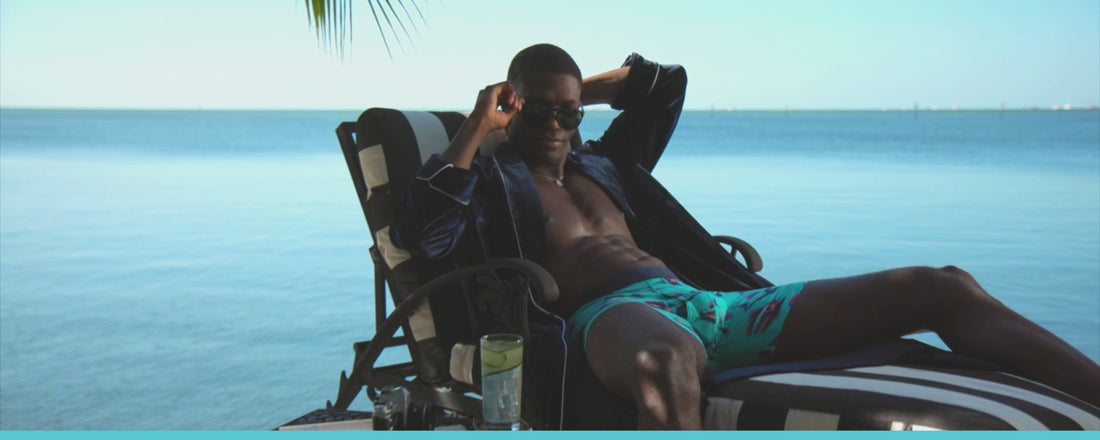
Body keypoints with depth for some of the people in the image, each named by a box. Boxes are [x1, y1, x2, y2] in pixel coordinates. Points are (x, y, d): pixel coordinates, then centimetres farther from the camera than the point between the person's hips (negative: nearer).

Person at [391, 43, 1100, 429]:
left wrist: (584, 89, 37)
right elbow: (420, 234, -3)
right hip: (611, 312, -7)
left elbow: (666, 80, 47)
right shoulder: (492, 178, 18)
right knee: (668, 357, -51)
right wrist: (477, 127, 2)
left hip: (707, 302, 7)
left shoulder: (602, 163, 34)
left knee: (942, 288, -5)